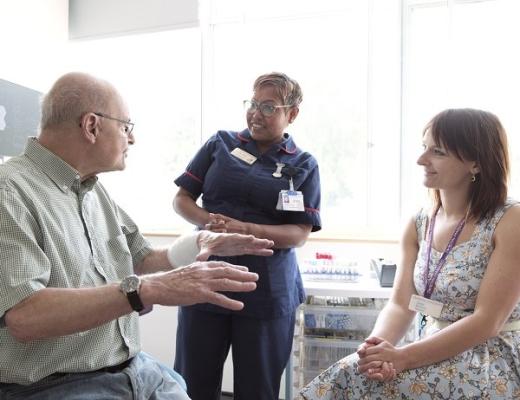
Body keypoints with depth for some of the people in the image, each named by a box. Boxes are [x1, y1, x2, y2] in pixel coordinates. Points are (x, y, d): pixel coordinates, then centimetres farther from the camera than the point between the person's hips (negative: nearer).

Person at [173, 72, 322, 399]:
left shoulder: (304, 165, 2)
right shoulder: (221, 143, 5)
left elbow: (299, 235, -5)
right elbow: (182, 198, 6)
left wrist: (245, 230, -21)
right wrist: (209, 221, -16)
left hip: (267, 290, -1)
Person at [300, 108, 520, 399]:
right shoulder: (418, 226, 5)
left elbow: (487, 321, -17)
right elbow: (401, 306, -1)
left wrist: (404, 356, -23)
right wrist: (379, 345, -22)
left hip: (496, 361, -4)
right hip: (439, 354, 5)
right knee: (348, 375, -19)